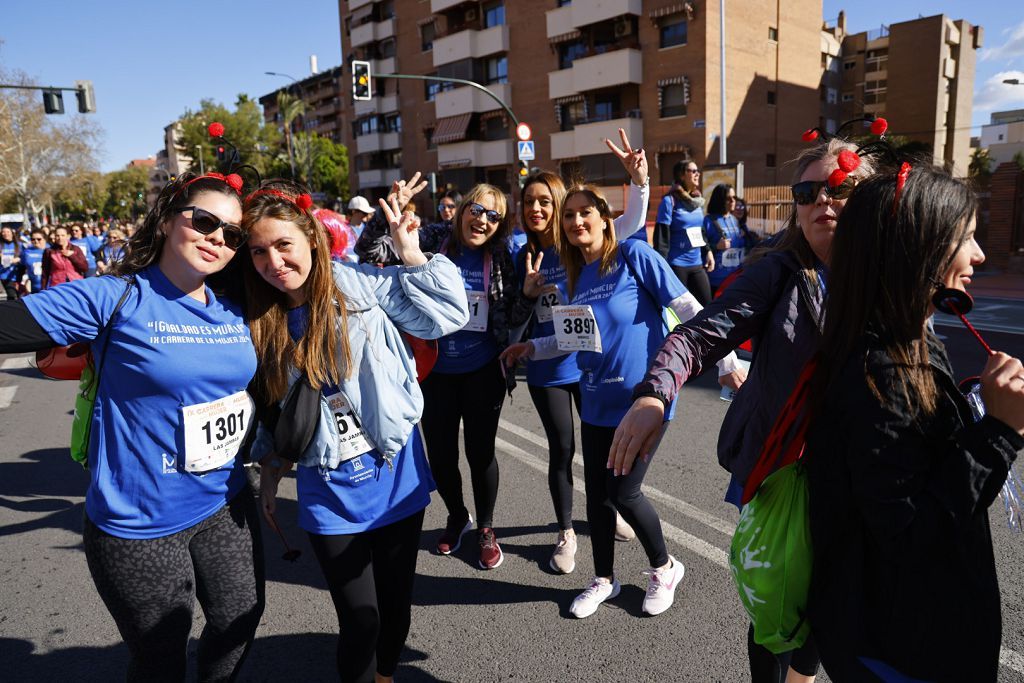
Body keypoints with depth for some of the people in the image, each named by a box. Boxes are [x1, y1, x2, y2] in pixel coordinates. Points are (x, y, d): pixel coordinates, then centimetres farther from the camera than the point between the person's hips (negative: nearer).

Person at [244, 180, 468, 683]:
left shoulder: (360, 284, -9)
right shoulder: (258, 322, 0)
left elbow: (448, 313, -9)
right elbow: (269, 413, 10)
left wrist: (410, 251, -11)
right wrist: (270, 471, 11)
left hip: (397, 481, 0)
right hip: (331, 496, 1)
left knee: (397, 605, 17)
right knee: (360, 621, 5)